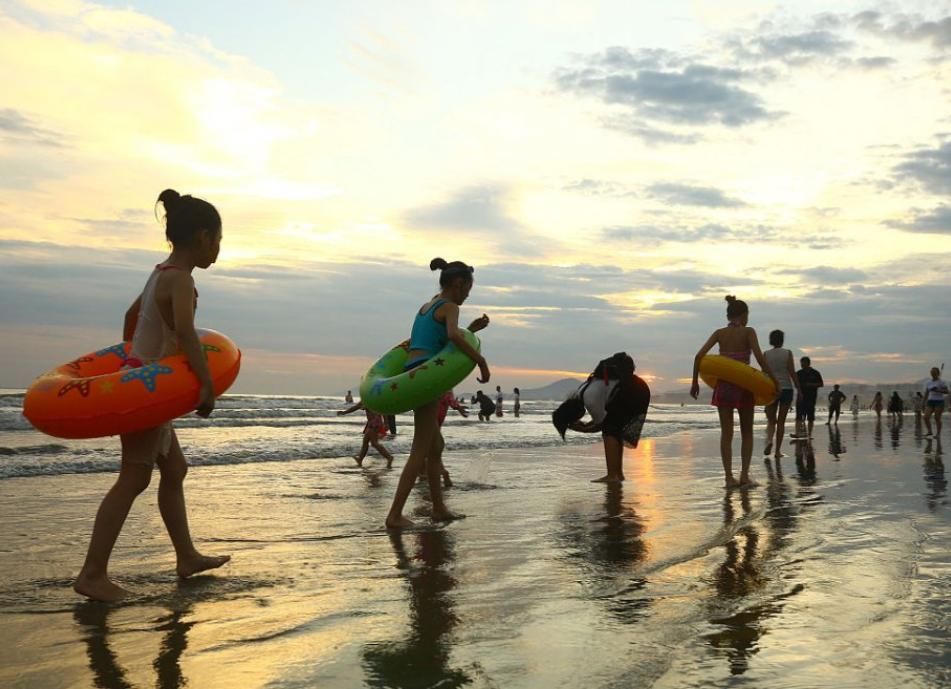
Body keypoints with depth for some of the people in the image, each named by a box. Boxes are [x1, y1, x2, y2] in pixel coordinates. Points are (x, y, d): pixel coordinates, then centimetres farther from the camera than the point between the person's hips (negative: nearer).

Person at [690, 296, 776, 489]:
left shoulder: (719, 333, 5)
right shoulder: (748, 332, -4)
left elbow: (699, 356, -3)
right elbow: (760, 357, -15)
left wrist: (694, 382, 4)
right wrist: (774, 380, -7)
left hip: (723, 385, 2)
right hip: (743, 385, -2)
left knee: (726, 433, 5)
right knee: (747, 432, 12)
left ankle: (729, 477, 0)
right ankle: (744, 475, 4)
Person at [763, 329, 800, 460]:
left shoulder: (766, 354, 1)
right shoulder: (787, 353, -2)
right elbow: (792, 373, -6)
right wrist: (799, 389, 1)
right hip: (786, 389, -1)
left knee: (771, 420, 9)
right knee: (781, 421, 7)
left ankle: (769, 440, -19)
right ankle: (778, 450, 4)